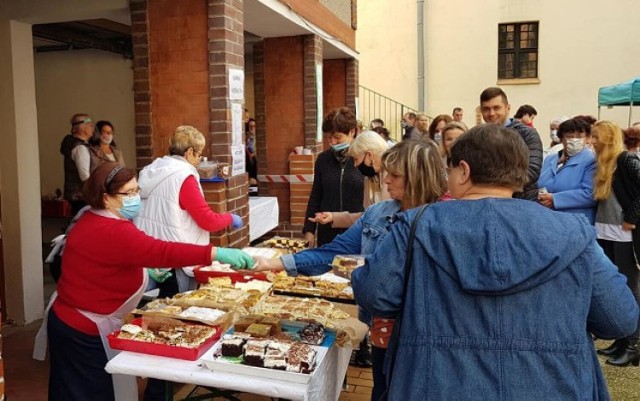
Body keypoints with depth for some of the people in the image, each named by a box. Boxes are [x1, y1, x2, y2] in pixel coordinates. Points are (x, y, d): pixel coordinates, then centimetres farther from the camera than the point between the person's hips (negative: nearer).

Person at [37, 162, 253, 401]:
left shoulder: (92, 222, 6)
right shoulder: (113, 232, -28)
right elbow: (162, 252, -41)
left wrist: (145, 276, 3)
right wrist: (217, 253, -47)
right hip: (86, 333, -10)